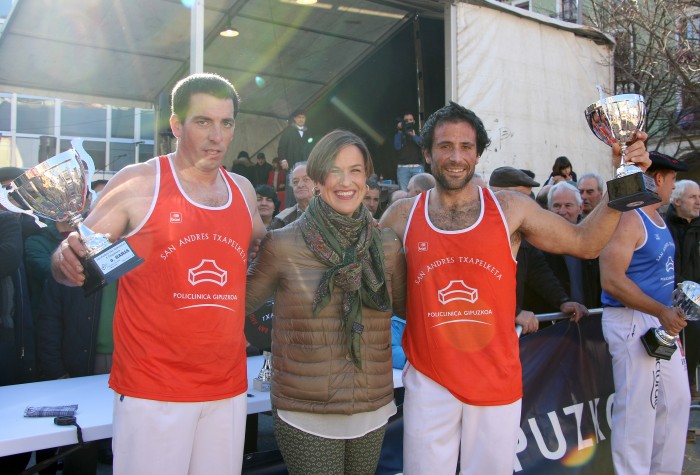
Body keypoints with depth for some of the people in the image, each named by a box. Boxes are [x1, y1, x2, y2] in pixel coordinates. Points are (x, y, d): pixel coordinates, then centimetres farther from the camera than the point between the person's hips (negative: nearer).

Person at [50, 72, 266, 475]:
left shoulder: (244, 191, 7)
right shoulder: (138, 183, -6)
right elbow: (77, 260, -3)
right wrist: (67, 260, -24)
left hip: (229, 386, 4)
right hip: (153, 389, -4)